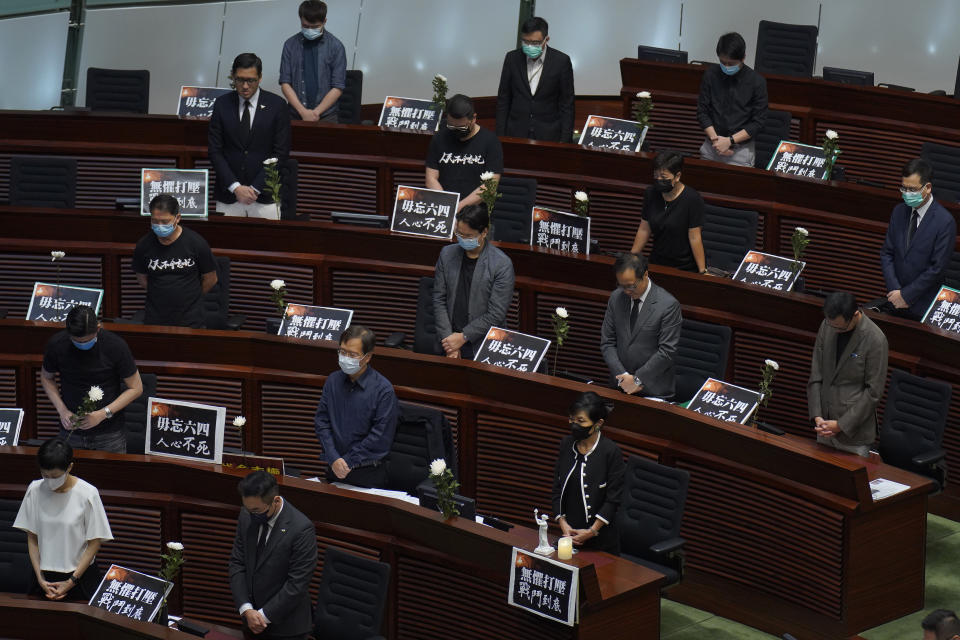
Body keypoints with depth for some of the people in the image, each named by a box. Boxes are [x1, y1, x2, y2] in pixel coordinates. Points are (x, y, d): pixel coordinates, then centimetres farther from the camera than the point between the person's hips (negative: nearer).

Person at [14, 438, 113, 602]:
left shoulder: (88, 494, -16)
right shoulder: (35, 490, -7)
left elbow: (94, 542, -9)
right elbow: (32, 538, 2)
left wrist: (71, 581, -10)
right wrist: (40, 578, -5)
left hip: (81, 574, -2)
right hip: (45, 575, 3)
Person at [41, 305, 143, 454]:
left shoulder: (115, 345, -17)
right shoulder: (56, 345, -12)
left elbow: (136, 388, -8)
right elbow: (46, 377, 8)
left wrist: (103, 413, -17)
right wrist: (62, 410, -7)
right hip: (70, 431, 2)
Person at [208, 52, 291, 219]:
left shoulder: (277, 105, -2)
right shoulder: (222, 104, 4)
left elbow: (280, 153, -4)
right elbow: (214, 150, 2)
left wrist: (255, 188, -10)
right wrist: (235, 187, -9)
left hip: (264, 197, -2)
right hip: (228, 197, 2)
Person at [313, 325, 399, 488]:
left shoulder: (383, 389, -11)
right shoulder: (333, 381, 5)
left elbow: (380, 438, -14)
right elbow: (321, 421, 3)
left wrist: (347, 462, -13)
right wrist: (334, 459, -10)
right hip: (334, 469, 4)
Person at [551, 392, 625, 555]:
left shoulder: (611, 451, -13)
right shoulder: (566, 444, 3)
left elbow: (613, 499, -12)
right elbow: (557, 488, 7)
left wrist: (592, 531, -14)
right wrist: (562, 523, -5)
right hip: (569, 532, 4)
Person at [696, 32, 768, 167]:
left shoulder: (757, 82, -6)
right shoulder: (710, 75, 1)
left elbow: (758, 122, -5)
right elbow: (702, 112, 5)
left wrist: (730, 141, -13)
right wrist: (715, 138, -9)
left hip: (741, 149, -3)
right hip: (712, 146, 3)